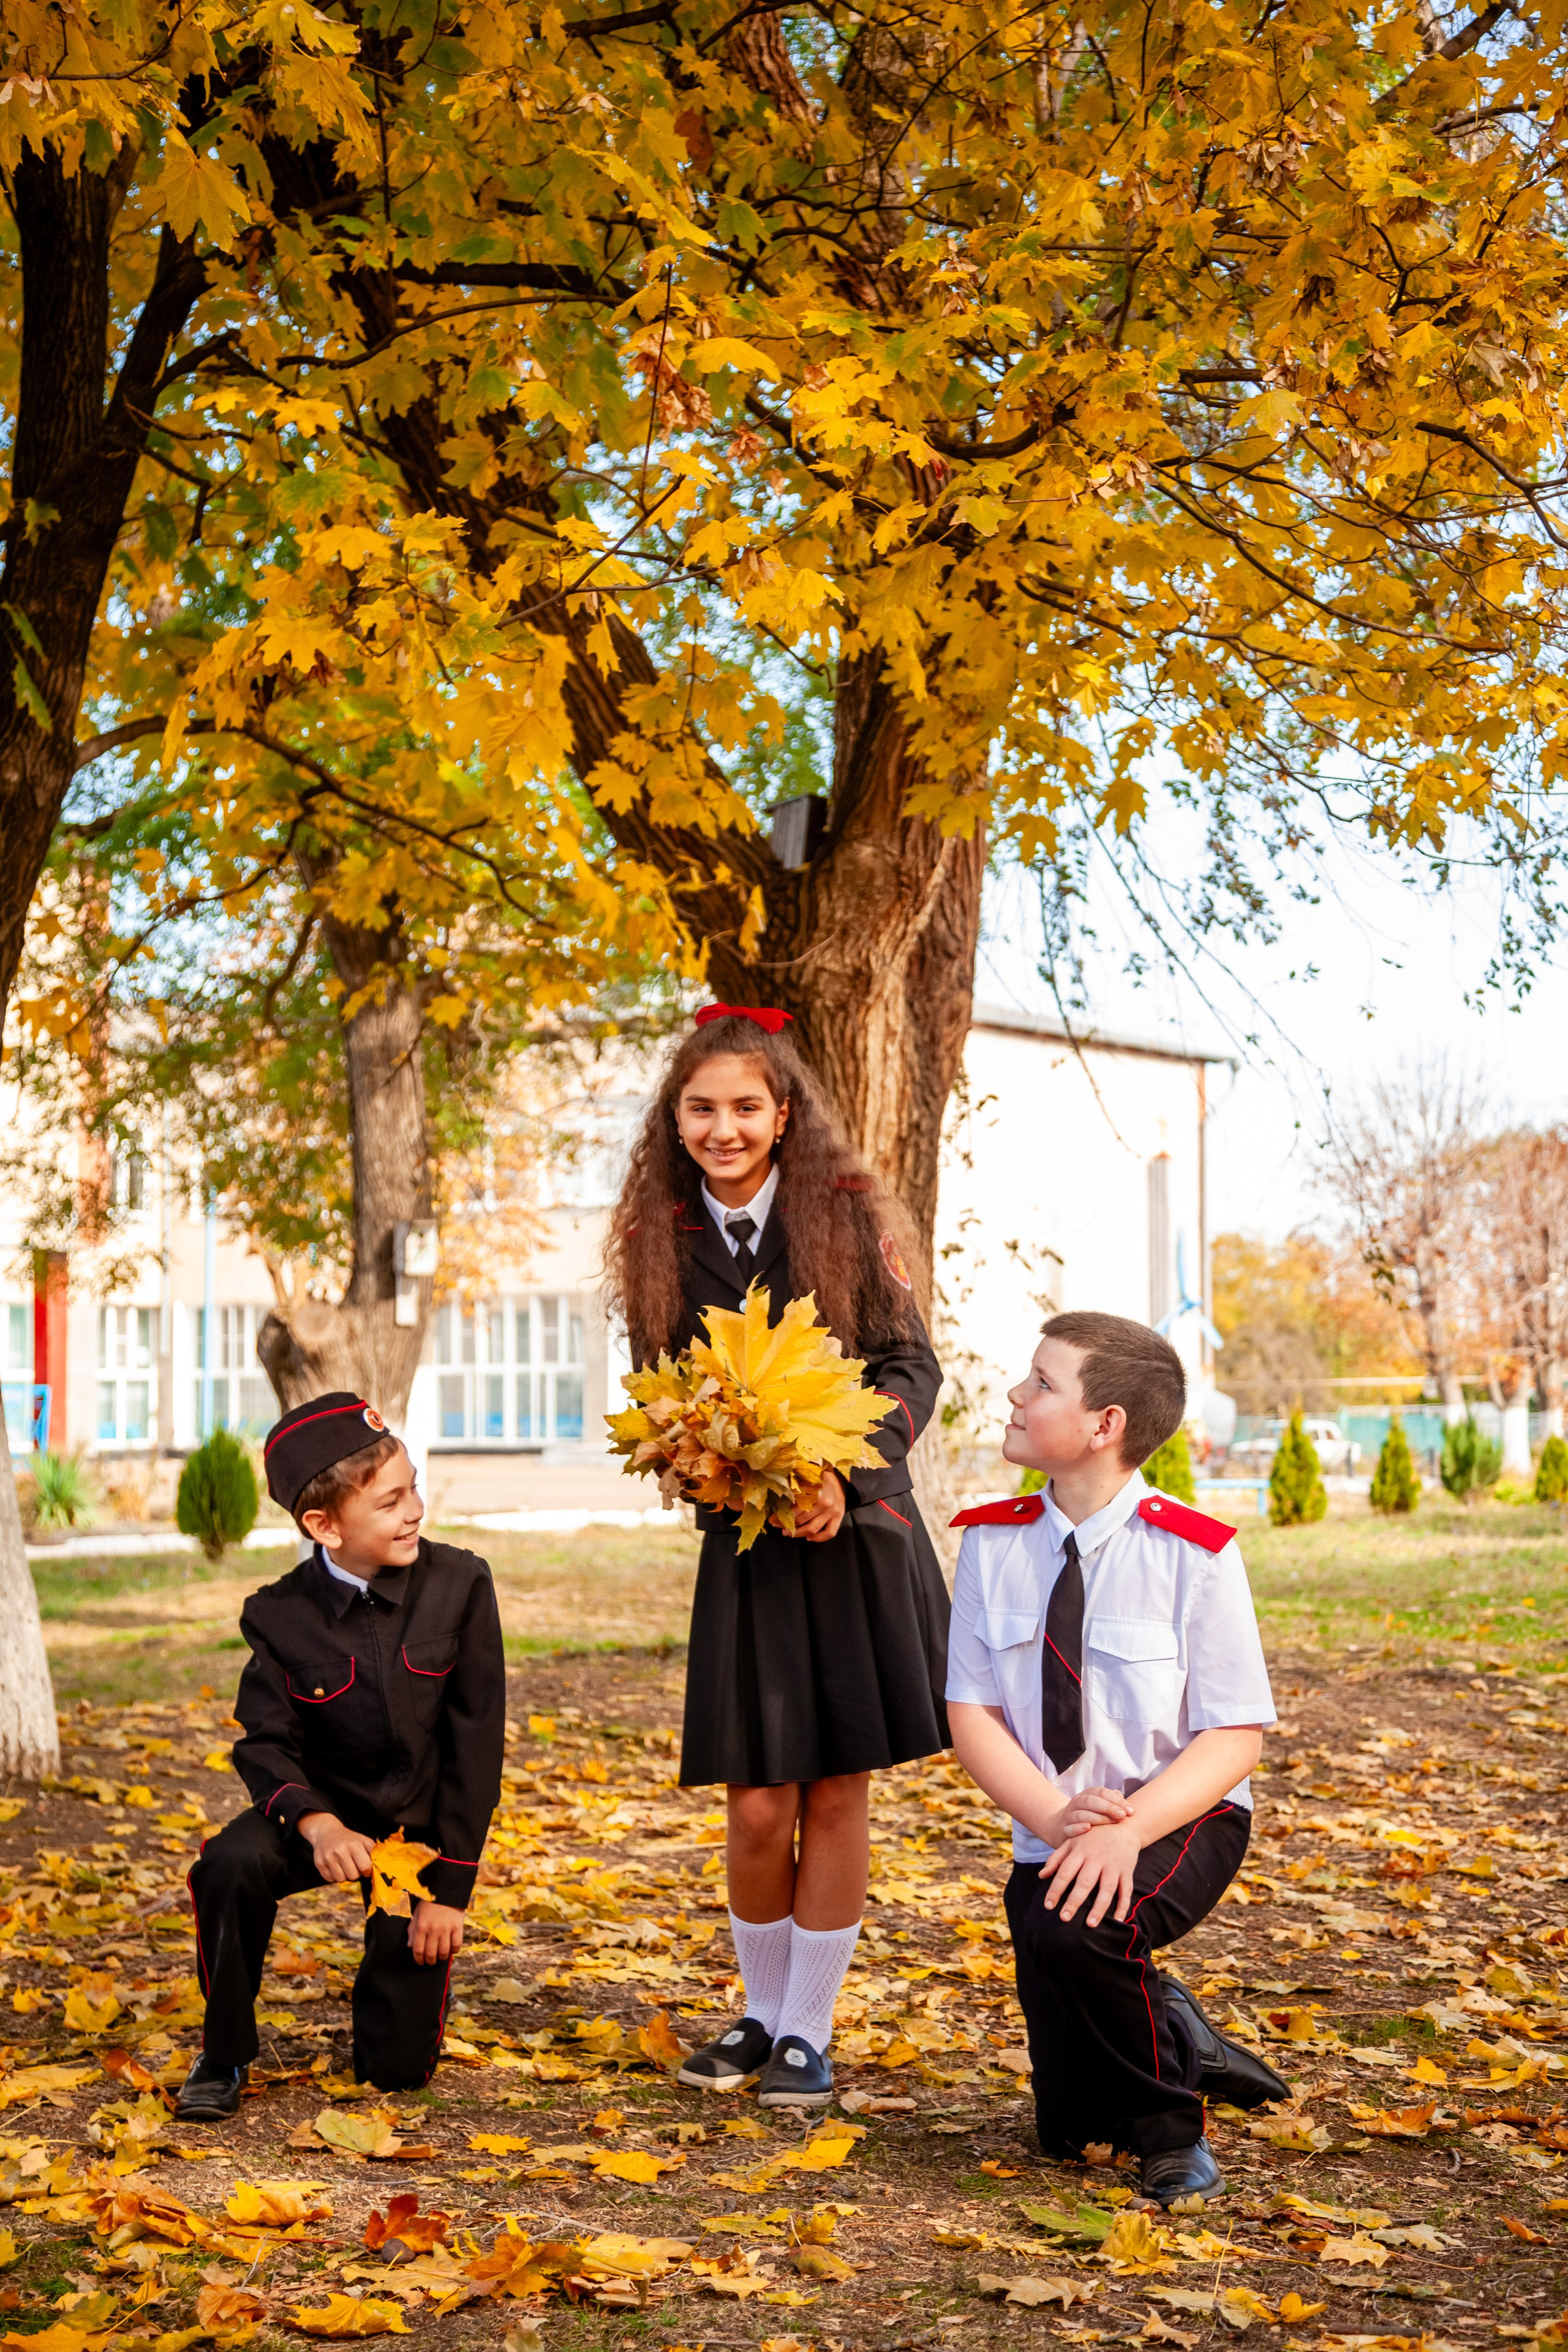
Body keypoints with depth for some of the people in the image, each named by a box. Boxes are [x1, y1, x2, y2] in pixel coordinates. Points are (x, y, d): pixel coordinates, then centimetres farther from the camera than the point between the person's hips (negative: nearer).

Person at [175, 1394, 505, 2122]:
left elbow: (475, 1742, -11)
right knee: (231, 1865, -34)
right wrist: (316, 1824, -33)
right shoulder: (280, 1617, -12)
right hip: (326, 1810, 1)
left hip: (423, 1822, 0)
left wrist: (449, 1887, -13)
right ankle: (224, 2058, -9)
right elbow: (266, 1741, -10)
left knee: (399, 2068, -3)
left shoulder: (459, 1585, -14)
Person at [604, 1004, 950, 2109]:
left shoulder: (847, 1211, -4)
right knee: (758, 1809, 0)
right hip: (741, 1545, 1)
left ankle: (808, 2034, 19)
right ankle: (761, 2013, 26)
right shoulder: (660, 1239, 3)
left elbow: (913, 1367, -2)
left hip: (855, 1532, -1)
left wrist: (842, 1474, -17)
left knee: (838, 1797, 3)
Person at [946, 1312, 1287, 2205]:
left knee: (1076, 1928, -37)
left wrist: (1128, 1830, -30)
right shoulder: (994, 1543, -5)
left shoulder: (1195, 1553, -16)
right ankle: (1176, 2038, 36)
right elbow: (971, 1713, -5)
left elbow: (1237, 1736, -15)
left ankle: (1169, 2123, -8)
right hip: (1051, 1836, 4)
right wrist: (1054, 1815, -23)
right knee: (1069, 2130, 3)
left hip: (1181, 1826, -4)